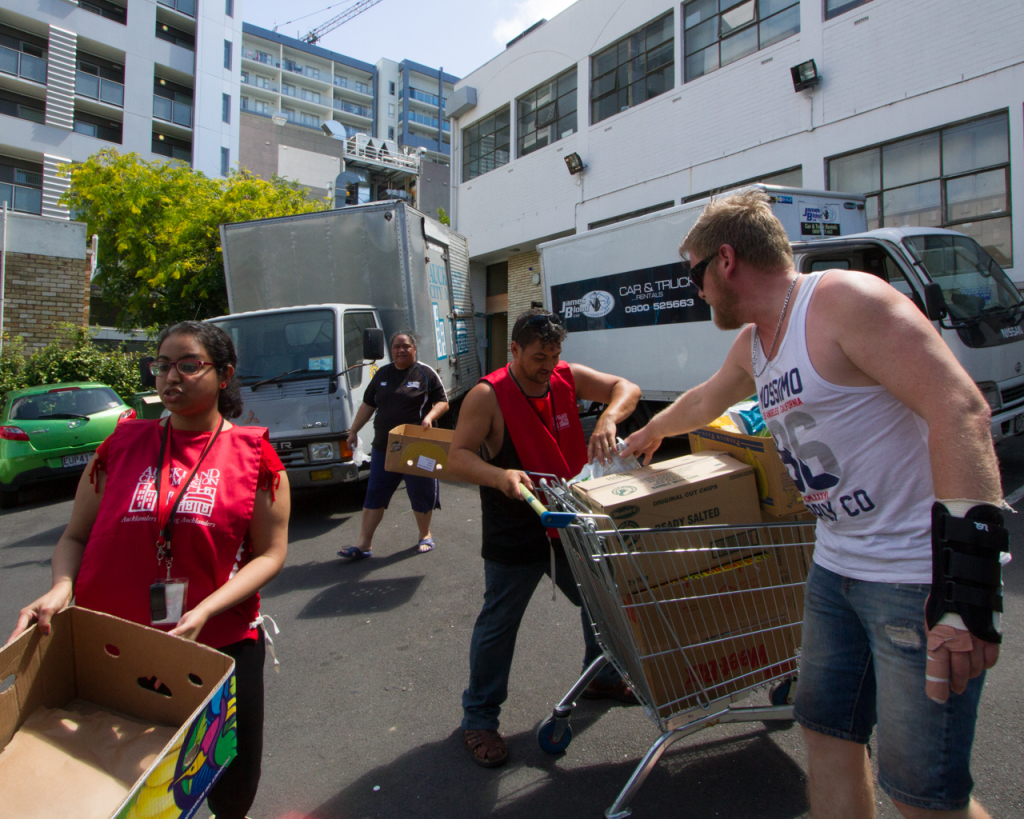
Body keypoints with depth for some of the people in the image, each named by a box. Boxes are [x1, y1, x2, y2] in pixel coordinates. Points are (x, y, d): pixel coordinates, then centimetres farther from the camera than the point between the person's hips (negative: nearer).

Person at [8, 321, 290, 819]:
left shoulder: (253, 454, -6)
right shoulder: (124, 445, 3)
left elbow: (270, 553, -7)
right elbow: (75, 536, 9)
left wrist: (205, 611, -19)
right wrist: (61, 588, -11)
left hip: (222, 645, -1)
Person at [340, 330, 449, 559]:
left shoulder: (426, 373, -1)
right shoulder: (382, 374, 12)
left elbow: (442, 402, -2)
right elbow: (368, 405, 18)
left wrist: (429, 417, -20)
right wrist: (353, 431, 16)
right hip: (383, 448, 4)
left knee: (421, 493, 7)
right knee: (374, 495, 5)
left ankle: (425, 535, 28)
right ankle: (364, 544, 12)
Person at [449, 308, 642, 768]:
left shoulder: (568, 377, -1)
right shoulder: (488, 396, -16)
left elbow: (626, 389, -3)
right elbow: (457, 456, -21)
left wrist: (608, 419, -26)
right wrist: (499, 476, -41)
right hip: (515, 535, -5)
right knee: (498, 625, 7)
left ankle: (602, 677, 47)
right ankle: (479, 718, 26)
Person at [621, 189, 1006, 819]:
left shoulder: (846, 300, -15)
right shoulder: (754, 344, 13)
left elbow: (961, 411, -23)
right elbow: (704, 401, 33)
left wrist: (966, 583, -29)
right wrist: (651, 432, 51)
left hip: (919, 574, -8)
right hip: (837, 567, 8)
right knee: (829, 734, 15)